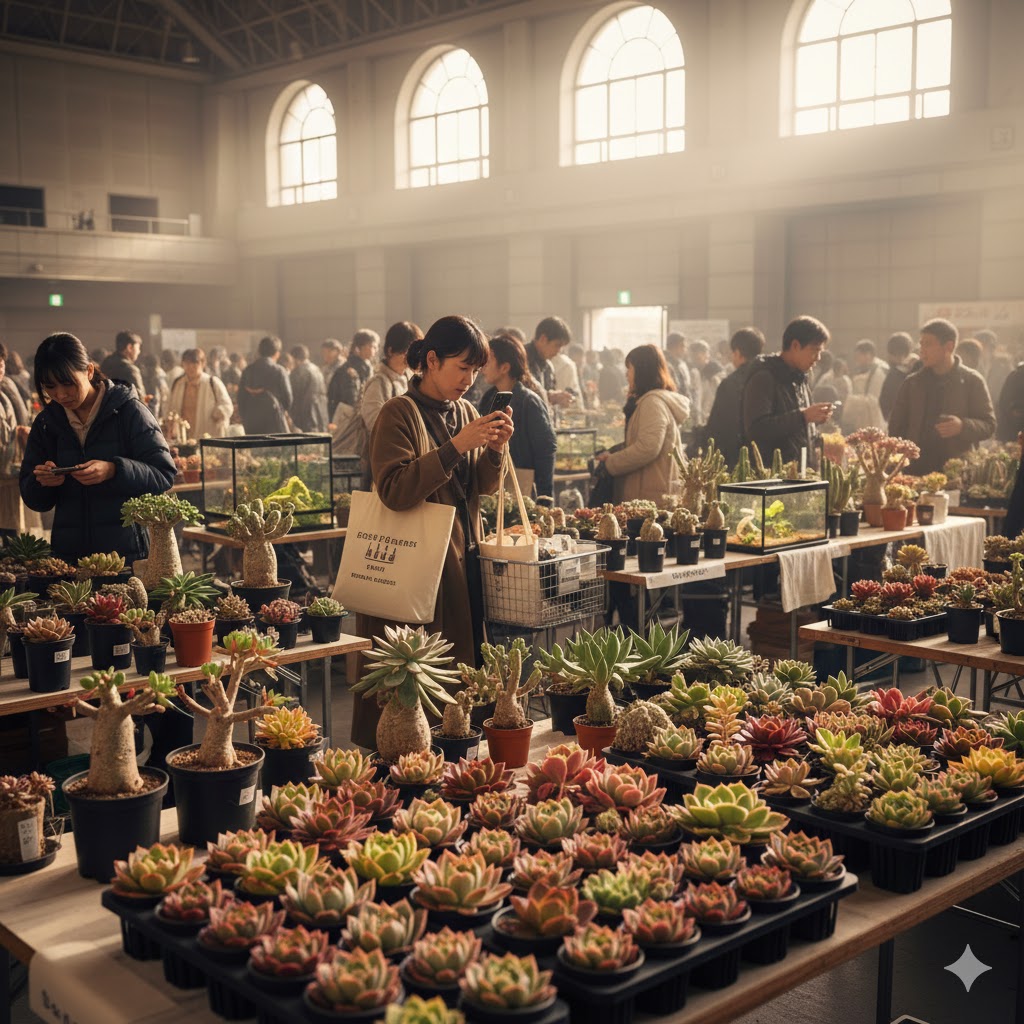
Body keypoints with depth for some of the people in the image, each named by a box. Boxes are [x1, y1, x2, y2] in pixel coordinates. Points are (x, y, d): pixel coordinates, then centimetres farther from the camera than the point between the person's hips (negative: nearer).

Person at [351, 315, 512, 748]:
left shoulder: (466, 412, 12)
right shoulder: (400, 413, -9)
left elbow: (485, 487, 13)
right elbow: (394, 490, -21)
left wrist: (495, 448, -6)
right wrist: (455, 446, -24)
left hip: (464, 561, 7)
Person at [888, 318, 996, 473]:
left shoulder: (972, 381, 2)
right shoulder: (912, 382, 10)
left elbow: (989, 425, 1)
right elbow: (896, 426, 14)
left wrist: (962, 426, -19)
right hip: (915, 469, 3)